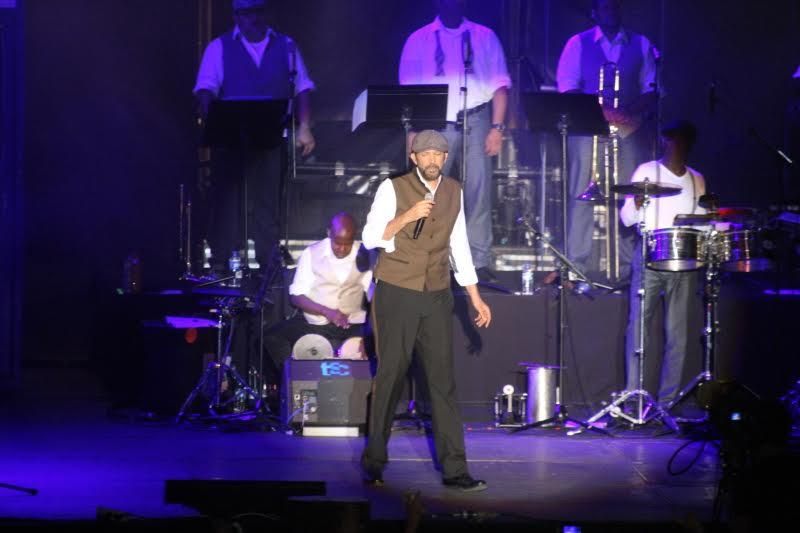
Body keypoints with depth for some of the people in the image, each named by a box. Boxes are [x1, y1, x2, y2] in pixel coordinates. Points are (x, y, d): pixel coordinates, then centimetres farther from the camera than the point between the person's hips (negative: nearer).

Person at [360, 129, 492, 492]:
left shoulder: (454, 192, 9)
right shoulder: (393, 189, -5)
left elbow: (459, 248, 14)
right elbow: (370, 238, -9)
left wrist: (475, 298, 12)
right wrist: (406, 217, -22)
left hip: (437, 298, 4)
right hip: (396, 295, -4)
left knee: (443, 381, -1)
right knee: (390, 377, 2)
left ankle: (454, 469, -2)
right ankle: (374, 461, 15)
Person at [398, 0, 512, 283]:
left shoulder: (485, 37, 11)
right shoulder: (419, 40, 9)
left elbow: (500, 85, 7)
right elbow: (408, 89, 6)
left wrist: (497, 127, -3)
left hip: (476, 122, 0)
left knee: (478, 192, -5)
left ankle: (480, 263, -3)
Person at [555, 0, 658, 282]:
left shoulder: (641, 45, 15)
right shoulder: (578, 44, 9)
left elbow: (651, 91, 10)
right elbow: (567, 90, 1)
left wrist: (633, 111, -11)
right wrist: (601, 110, -13)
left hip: (631, 130, 2)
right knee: (582, 196, -6)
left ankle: (627, 267, 0)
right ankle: (577, 267, -5)